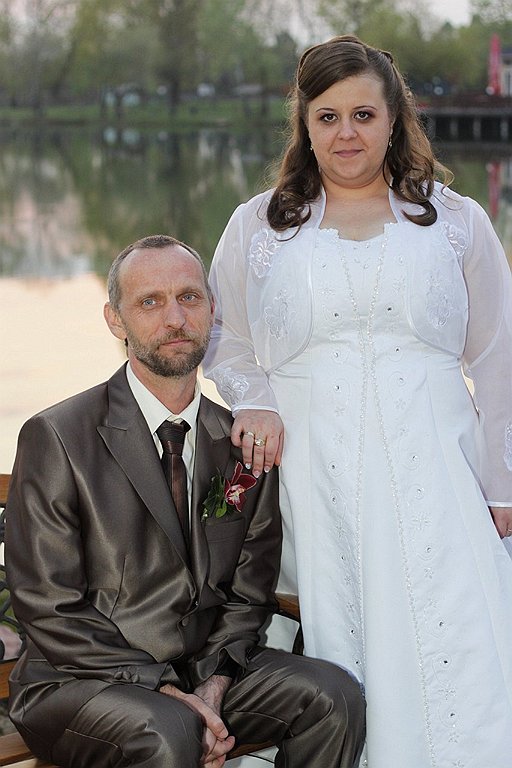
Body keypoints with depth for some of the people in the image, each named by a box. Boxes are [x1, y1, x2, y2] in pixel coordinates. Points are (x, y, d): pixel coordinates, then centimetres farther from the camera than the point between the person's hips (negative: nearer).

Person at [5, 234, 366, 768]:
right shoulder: (56, 438, -9)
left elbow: (248, 593, 10)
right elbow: (49, 609, -11)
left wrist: (212, 685, -8)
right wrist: (166, 690, -18)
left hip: (206, 668, 5)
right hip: (78, 680, -5)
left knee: (335, 697, -16)